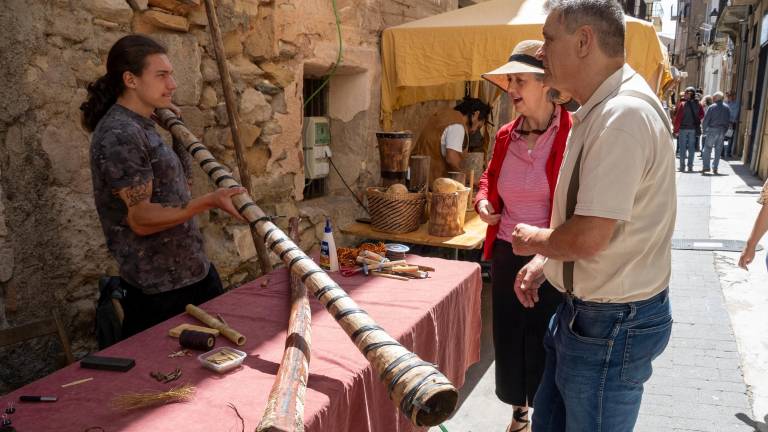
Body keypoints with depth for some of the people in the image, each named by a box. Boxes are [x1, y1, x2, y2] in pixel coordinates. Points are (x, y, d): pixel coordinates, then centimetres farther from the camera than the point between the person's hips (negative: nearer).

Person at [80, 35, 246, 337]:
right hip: (159, 288, -9)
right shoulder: (119, 134, -19)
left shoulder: (143, 127, 12)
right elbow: (140, 219, -23)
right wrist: (207, 202, -34)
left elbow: (181, 182, 15)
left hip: (193, 270, 9)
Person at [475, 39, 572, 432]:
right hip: (506, 255, 6)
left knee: (545, 344, 7)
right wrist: (483, 201, 0)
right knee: (508, 338, 17)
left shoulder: (573, 135, -14)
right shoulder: (506, 136, 4)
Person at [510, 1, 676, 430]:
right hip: (587, 308, 9)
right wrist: (543, 263, 9)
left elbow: (587, 239, -29)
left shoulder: (623, 115, -25)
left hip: (613, 324, -9)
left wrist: (532, 240, -10)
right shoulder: (601, 109, 9)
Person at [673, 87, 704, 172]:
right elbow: (702, 115, 4)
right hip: (693, 129, 3)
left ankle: (682, 166, 2)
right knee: (691, 147, 8)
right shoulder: (698, 104, 0)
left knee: (682, 147, 4)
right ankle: (690, 167, 8)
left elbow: (677, 117, -9)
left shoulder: (682, 104, -9)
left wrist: (676, 129, -4)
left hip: (683, 128, -2)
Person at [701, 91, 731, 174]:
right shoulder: (726, 108, 6)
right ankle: (715, 168, 9)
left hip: (712, 130, -4)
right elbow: (728, 120, 8)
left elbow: (705, 120, -7)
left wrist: (704, 130, 4)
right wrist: (724, 130, 14)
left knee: (707, 148, 0)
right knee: (718, 149, 9)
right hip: (722, 130, 4)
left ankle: (706, 167, -7)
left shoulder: (712, 107, -7)